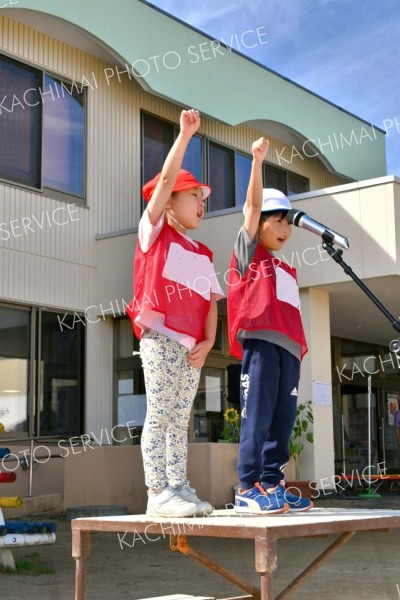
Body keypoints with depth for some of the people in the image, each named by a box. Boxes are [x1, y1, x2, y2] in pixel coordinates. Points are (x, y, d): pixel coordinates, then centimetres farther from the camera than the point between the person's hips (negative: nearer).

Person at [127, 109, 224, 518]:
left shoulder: (202, 255, 21)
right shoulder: (154, 230, 7)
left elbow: (211, 302, 15)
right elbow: (166, 179, -6)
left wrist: (208, 341, -1)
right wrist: (185, 134, -11)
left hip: (191, 346, 6)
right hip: (160, 338, -6)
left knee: (180, 419, 6)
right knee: (159, 415, -7)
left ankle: (178, 488, 9)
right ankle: (158, 493, -6)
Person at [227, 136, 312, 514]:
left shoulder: (288, 272, 26)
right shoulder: (248, 253, 10)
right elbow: (253, 206, 0)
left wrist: (300, 346, 10)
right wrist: (257, 162, -7)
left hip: (288, 348, 7)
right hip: (260, 342, -7)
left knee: (282, 419, 4)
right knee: (257, 415, -9)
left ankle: (271, 485, 10)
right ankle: (248, 489, -7)